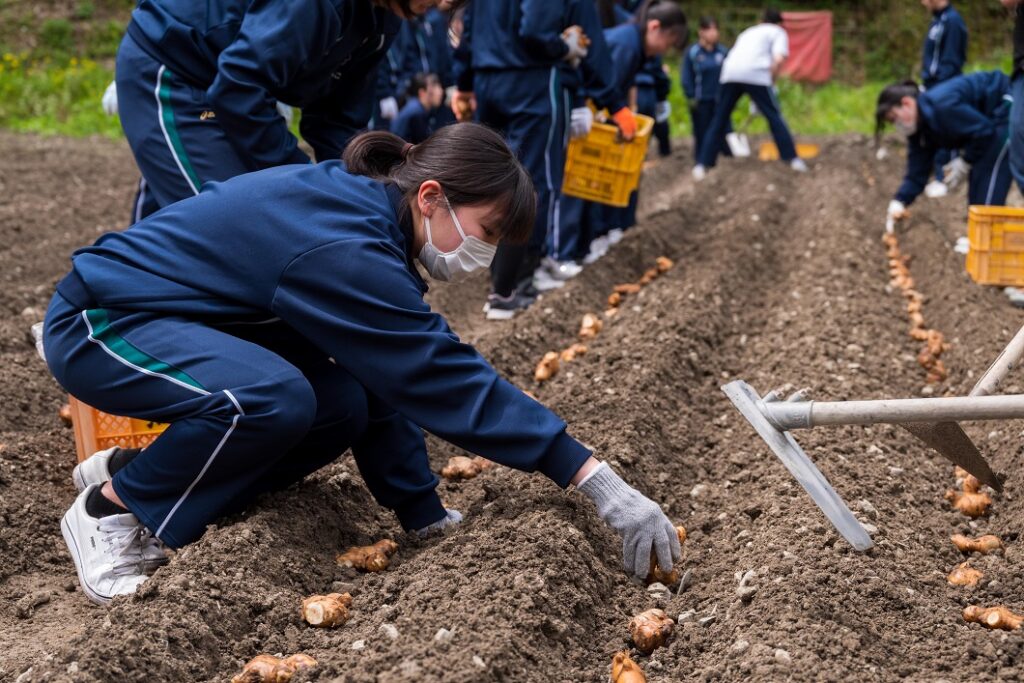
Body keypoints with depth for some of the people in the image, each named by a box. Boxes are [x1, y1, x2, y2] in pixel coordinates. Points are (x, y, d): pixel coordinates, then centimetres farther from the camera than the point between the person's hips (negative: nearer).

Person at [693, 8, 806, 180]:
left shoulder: (749, 32, 37)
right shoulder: (778, 32, 19)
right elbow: (779, 59, -1)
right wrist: (770, 80, 12)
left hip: (730, 73, 4)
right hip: (755, 74, -4)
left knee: (719, 121, 11)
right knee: (774, 116, 9)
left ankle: (702, 165, 7)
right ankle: (792, 159, 11)